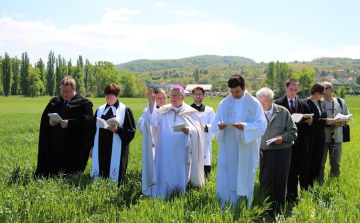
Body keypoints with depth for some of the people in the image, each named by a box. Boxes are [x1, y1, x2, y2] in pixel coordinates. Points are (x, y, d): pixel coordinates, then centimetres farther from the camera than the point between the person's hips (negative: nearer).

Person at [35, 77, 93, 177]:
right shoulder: (55, 102, 16)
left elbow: (87, 122, -12)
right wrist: (49, 121, -8)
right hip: (54, 146, 5)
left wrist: (69, 123, -20)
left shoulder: (84, 104, -1)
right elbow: (44, 118, 14)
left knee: (70, 174, -2)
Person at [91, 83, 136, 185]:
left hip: (116, 151, -4)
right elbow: (94, 129, 16)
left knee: (114, 179, -3)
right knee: (100, 177, 5)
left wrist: (118, 129, -18)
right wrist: (92, 147, 12)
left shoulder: (125, 110, 1)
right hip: (100, 149, 4)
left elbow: (131, 131, -2)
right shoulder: (100, 110, 14)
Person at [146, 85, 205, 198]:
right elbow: (153, 122, -8)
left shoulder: (191, 113, 4)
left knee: (180, 178, 5)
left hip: (181, 152, -1)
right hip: (165, 152, 1)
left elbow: (197, 131, -2)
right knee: (164, 177, 2)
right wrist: (152, 103, -16)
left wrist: (189, 130, -24)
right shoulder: (163, 111, 8)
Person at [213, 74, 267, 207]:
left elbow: (261, 125, -6)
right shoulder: (224, 103, 5)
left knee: (245, 177, 5)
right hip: (228, 148, 2)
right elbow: (215, 122, 5)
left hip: (247, 149, -1)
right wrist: (219, 125, -18)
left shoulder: (254, 104, 0)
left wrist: (245, 127, -22)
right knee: (226, 178, 2)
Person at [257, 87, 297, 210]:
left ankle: (280, 208, 24)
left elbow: (293, 131, 2)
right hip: (265, 152, -1)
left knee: (281, 181, 9)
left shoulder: (283, 112, -1)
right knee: (266, 181, 1)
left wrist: (283, 138, -16)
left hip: (283, 151, 1)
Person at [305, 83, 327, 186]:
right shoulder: (306, 103, -10)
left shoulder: (322, 103, 13)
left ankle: (312, 183, 18)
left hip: (320, 137, 7)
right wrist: (325, 121, -21)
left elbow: (323, 118, 15)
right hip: (310, 136, -7)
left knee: (317, 160, 8)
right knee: (308, 160, -1)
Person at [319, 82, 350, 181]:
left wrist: (340, 123, -9)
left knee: (336, 162, 13)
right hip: (322, 137, -2)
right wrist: (325, 121, -19)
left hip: (337, 137, 3)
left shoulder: (340, 102, 6)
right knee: (320, 163, 1)